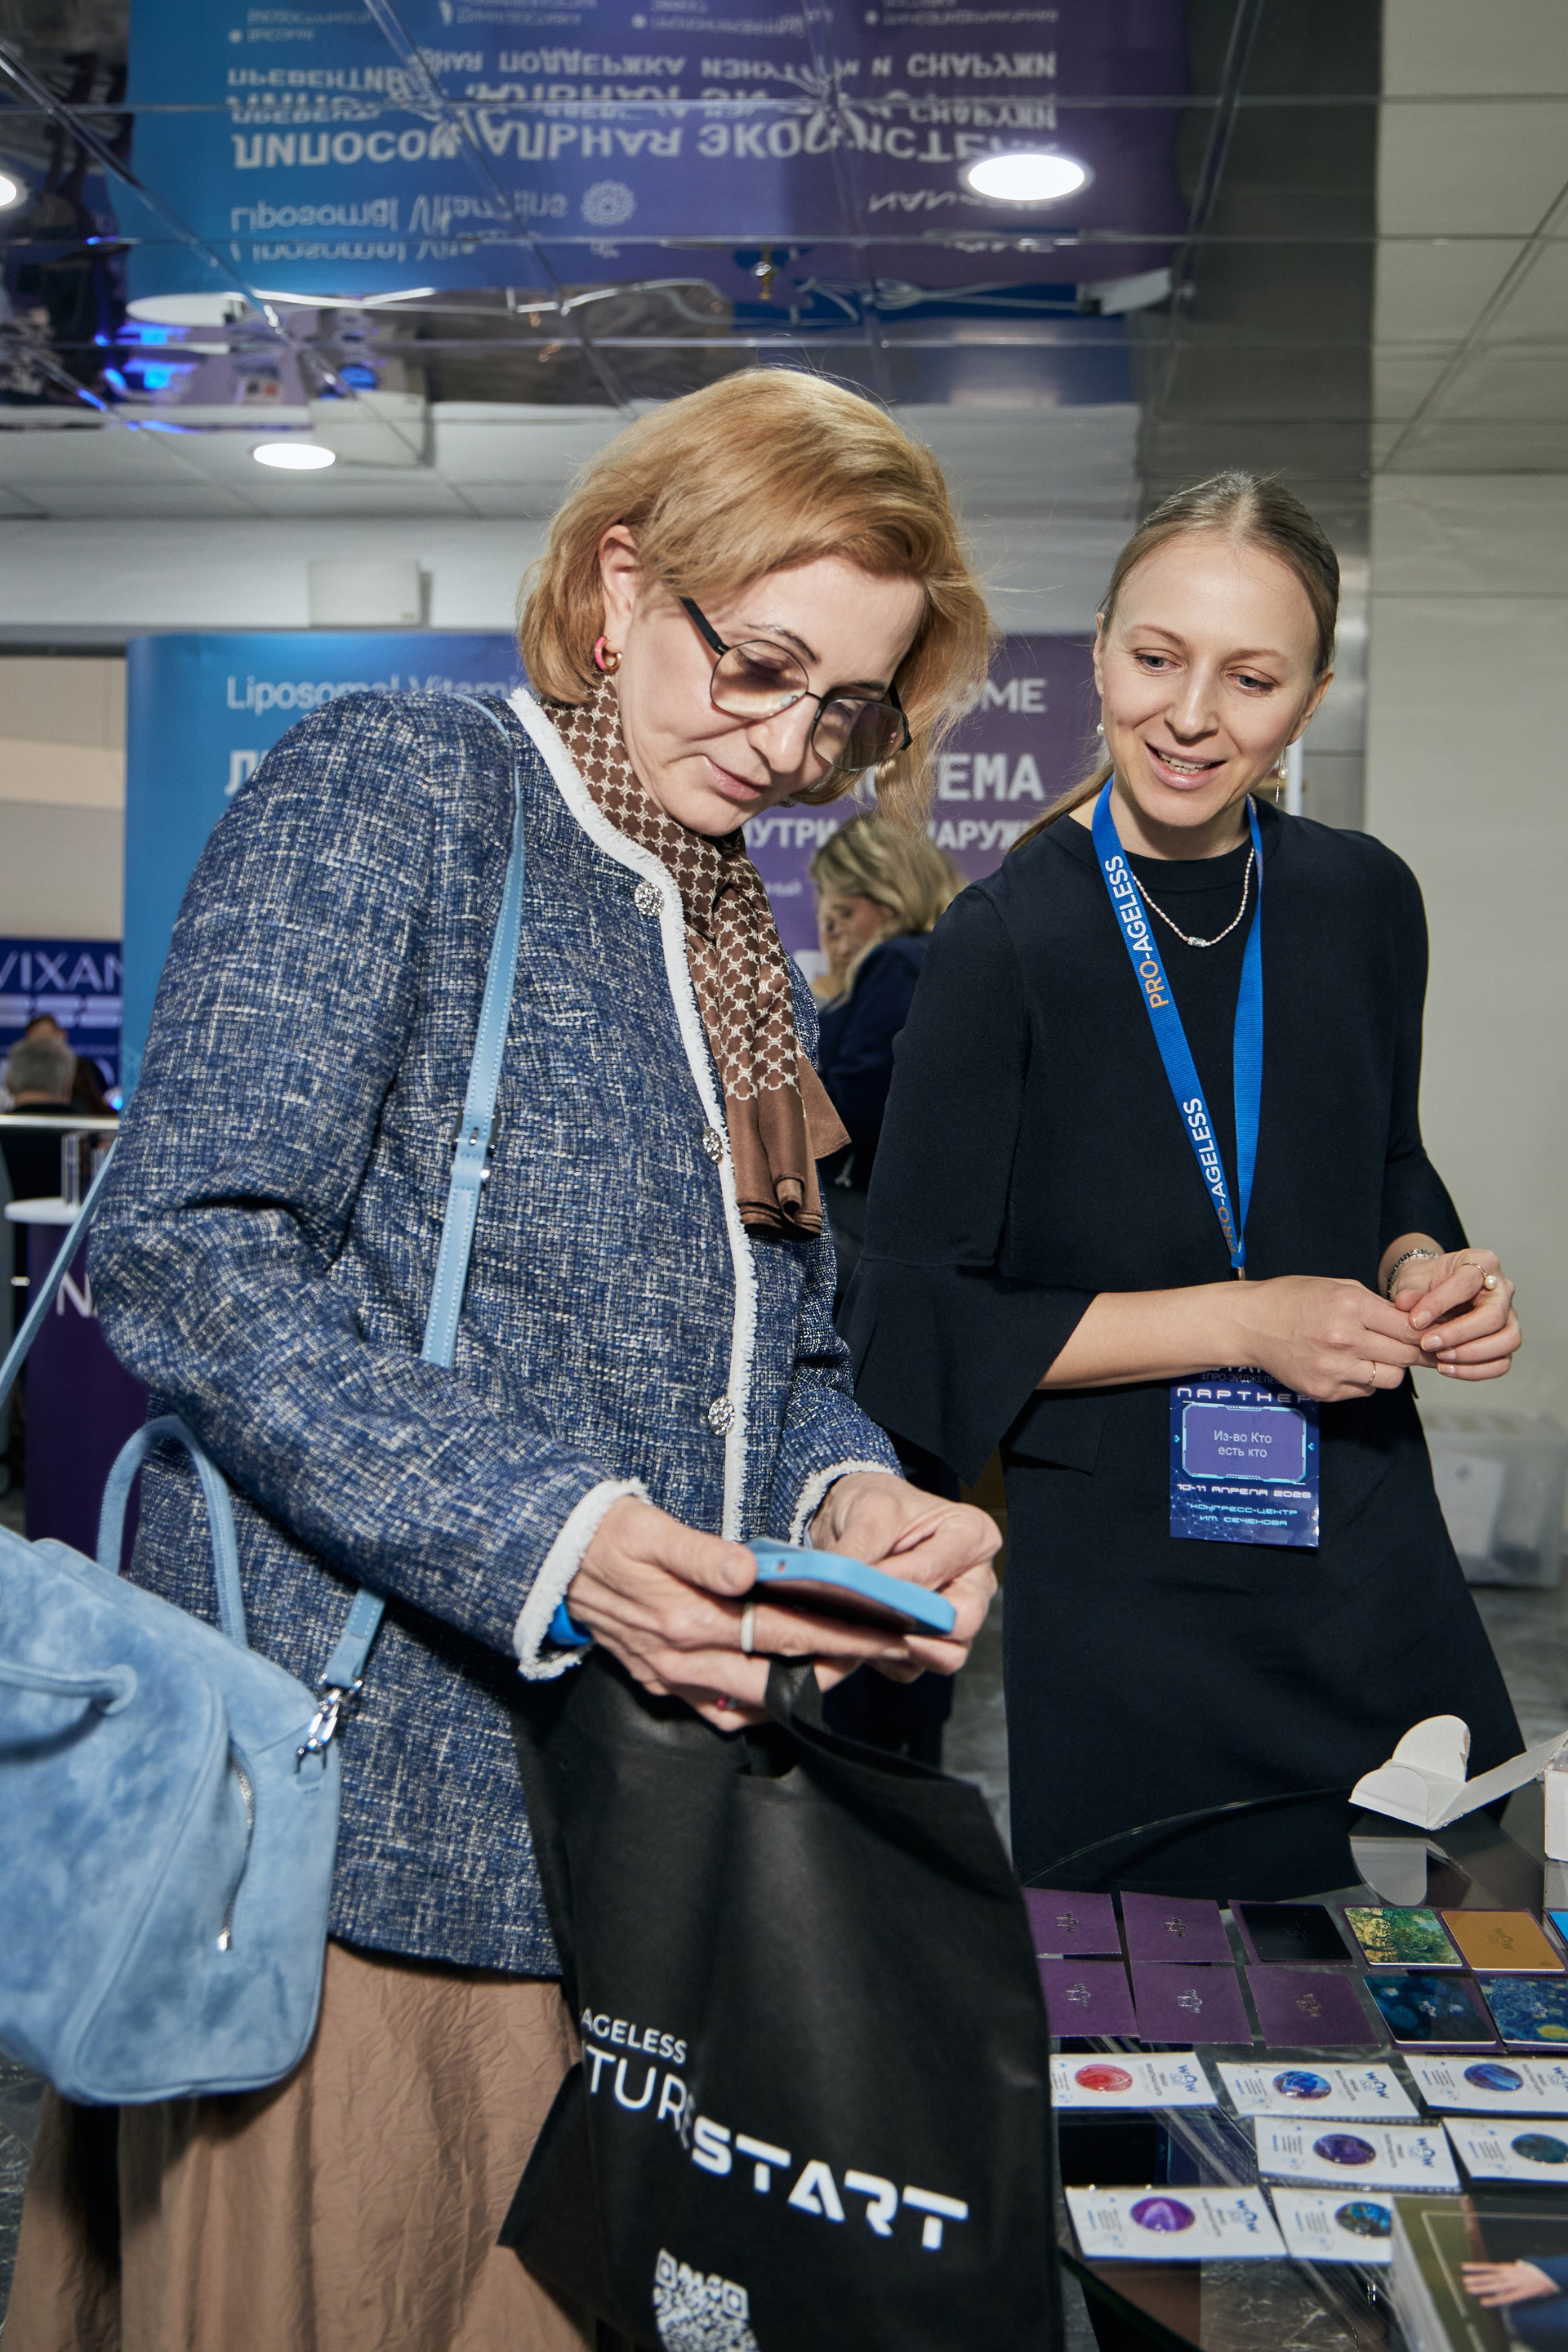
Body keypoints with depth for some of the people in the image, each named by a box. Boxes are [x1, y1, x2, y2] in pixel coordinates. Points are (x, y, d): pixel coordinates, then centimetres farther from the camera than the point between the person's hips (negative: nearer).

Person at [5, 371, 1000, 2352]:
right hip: (357, 1794, -6)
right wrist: (546, 1538, -26)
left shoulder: (744, 948, 16)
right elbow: (189, 1252, -17)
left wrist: (847, 1495, -5)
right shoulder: (394, 787, -7)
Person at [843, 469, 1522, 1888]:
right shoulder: (1009, 943, -12)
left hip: (1373, 1570, 5)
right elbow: (915, 1325, -12)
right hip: (1121, 1598, -4)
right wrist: (1243, 1318, -16)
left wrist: (1427, 1268, -4)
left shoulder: (1361, 903, 2)